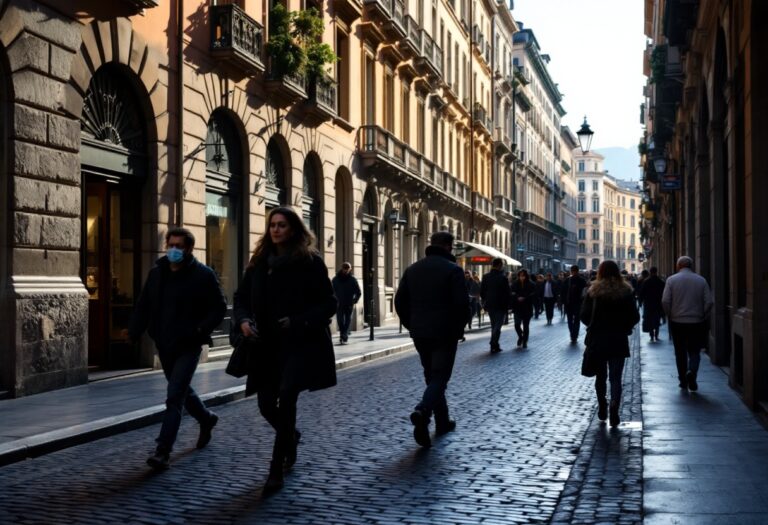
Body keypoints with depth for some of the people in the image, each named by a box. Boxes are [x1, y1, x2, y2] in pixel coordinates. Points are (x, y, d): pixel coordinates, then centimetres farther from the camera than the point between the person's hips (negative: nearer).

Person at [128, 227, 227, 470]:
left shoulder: (203, 275, -10)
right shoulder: (157, 272, 6)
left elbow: (219, 308, -7)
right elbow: (144, 306, 8)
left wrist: (201, 329, -20)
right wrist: (133, 335, -1)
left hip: (188, 346, -6)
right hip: (164, 344, 6)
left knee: (174, 397, -12)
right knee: (182, 390, 21)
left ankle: (163, 451, -11)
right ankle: (206, 418, 48)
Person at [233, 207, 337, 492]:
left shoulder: (310, 261, -4)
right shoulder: (259, 261, 9)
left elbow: (329, 303, -4)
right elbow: (241, 297, 15)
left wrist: (299, 322, -18)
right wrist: (243, 320, -6)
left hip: (300, 344, -5)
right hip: (267, 344, 5)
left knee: (286, 397, -17)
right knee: (266, 403, 4)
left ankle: (276, 471, -8)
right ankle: (291, 436, 39)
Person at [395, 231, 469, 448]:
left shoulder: (412, 269, 8)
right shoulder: (452, 269, -8)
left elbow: (399, 301, 8)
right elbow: (462, 304, -15)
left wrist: (412, 326, 15)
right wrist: (459, 328, 0)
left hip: (420, 334, 5)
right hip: (445, 334, -5)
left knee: (431, 376, 18)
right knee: (439, 377, -4)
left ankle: (442, 421, 23)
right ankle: (422, 411, -29)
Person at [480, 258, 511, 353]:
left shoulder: (485, 277, 2)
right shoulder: (503, 278, -14)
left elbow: (482, 292, 6)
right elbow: (507, 293, -12)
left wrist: (485, 302, 16)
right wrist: (507, 305, -3)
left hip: (489, 305, 5)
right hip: (500, 306, -5)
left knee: (494, 325, 17)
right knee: (498, 325, -1)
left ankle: (495, 345, 21)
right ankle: (494, 346, -9)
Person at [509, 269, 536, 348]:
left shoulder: (531, 285, -2)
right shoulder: (515, 284, 1)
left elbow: (533, 295, -9)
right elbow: (511, 294, -4)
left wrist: (524, 298, -20)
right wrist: (517, 298, -22)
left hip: (527, 308, 0)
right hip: (517, 308, 0)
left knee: (526, 326, 5)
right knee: (517, 324, -9)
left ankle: (525, 342, 19)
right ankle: (520, 336, 20)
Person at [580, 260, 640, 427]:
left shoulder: (594, 291, -4)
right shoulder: (626, 291, -2)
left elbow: (584, 315, -7)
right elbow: (635, 317, -4)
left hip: (597, 340, 0)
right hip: (619, 340, 0)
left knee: (600, 375, 15)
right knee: (615, 377, 2)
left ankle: (602, 407, 19)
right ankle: (614, 405, -19)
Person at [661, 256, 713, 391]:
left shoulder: (671, 280, -5)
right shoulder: (701, 280, -1)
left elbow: (665, 301, -10)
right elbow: (709, 302, -4)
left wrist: (670, 315, 4)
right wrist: (703, 317, 7)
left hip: (677, 322, 0)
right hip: (696, 322, 0)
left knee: (680, 352, 11)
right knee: (694, 351, 7)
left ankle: (683, 381, 15)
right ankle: (692, 371, -19)